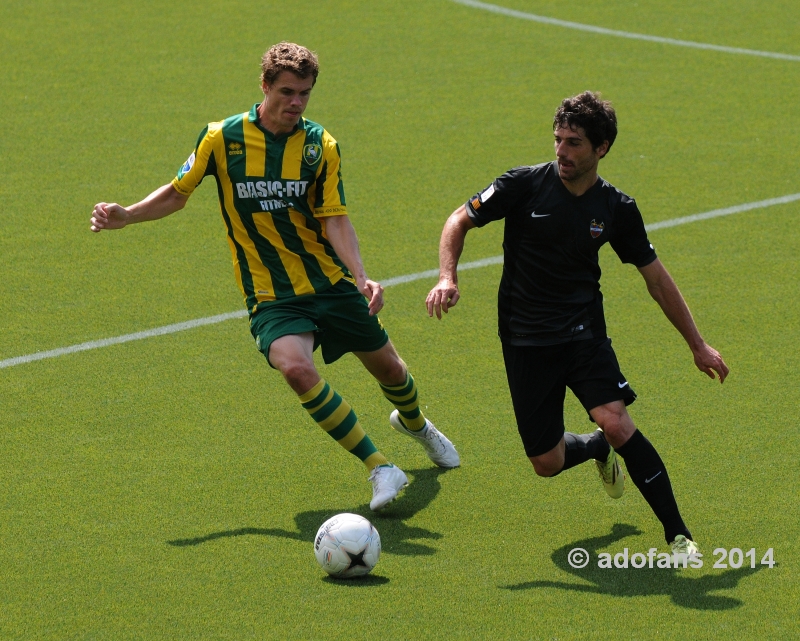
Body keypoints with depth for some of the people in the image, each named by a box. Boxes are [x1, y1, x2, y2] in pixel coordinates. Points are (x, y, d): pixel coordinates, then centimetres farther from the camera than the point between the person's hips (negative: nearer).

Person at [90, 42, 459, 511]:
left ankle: (414, 423, 53)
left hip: (331, 283, 2)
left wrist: (360, 276, -22)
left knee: (388, 366, 13)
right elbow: (179, 193, 6)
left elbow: (335, 219, -8)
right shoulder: (222, 138, -7)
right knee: (296, 367, -30)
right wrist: (127, 216, -6)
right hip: (272, 296, -2)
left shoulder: (322, 146, -3)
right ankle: (380, 468, -21)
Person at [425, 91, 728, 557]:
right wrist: (448, 278, -18)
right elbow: (460, 221, 1)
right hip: (525, 339, 0)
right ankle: (598, 450, 37)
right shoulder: (526, 185, -9)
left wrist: (698, 344, 9)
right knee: (547, 463, 0)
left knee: (616, 423, -24)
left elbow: (656, 277, 7)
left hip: (584, 331, 0)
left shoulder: (617, 209, -3)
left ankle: (678, 534, -14)